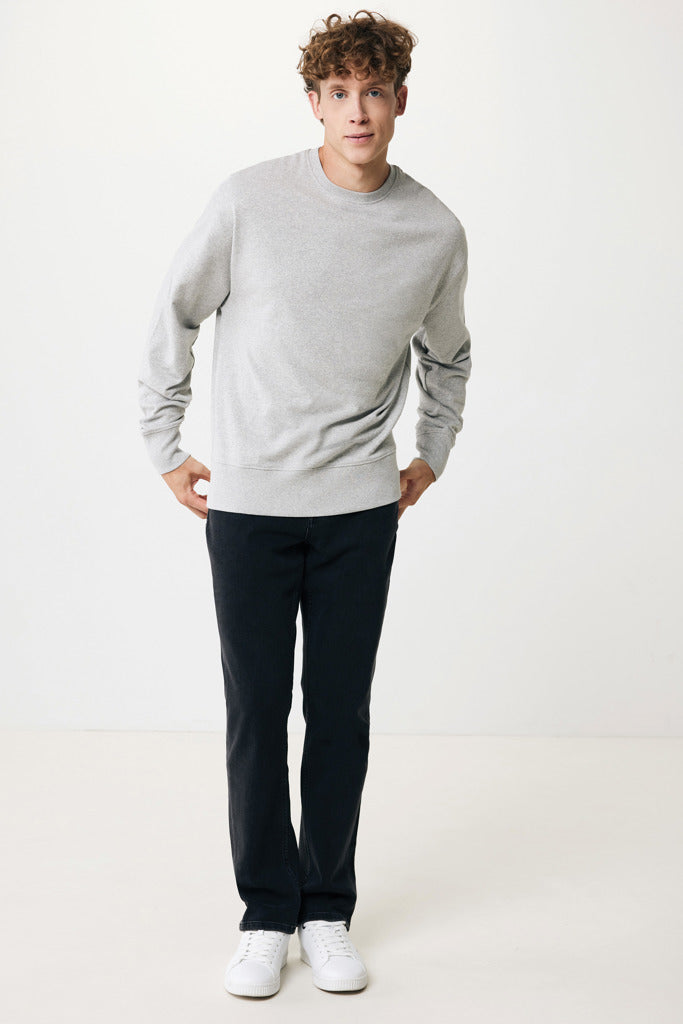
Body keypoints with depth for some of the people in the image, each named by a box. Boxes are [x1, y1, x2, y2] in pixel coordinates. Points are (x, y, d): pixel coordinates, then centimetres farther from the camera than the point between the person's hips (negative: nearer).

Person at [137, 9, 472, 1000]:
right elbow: (175, 316, 5)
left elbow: (447, 354, 20)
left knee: (342, 713, 6)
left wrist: (431, 457, 19)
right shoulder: (249, 201, -6)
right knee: (257, 714, 4)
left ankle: (329, 912, 21)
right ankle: (266, 915, 18)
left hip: (360, 508, 2)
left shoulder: (435, 231, 1)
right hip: (246, 505, -1)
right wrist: (165, 447, 6)